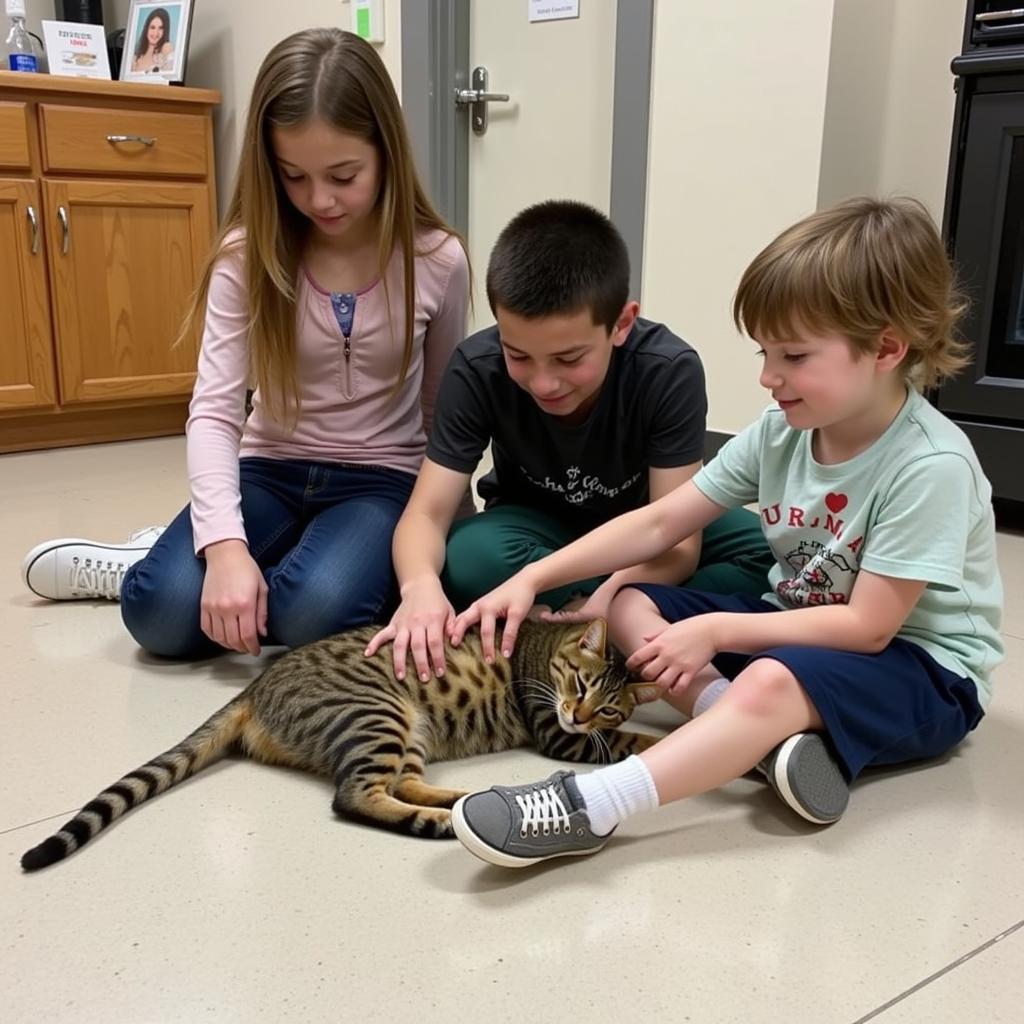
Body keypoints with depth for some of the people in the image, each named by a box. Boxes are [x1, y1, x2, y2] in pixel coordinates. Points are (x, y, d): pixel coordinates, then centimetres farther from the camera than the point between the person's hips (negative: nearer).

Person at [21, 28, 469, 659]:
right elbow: (214, 409, -15)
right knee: (164, 611, -24)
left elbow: (444, 411, 4)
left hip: (381, 479, -1)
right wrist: (225, 543, -31)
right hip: (271, 469, 2)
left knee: (314, 613, -33)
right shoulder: (247, 256, -8)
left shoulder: (438, 261, -9)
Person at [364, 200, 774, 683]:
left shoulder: (668, 371, -27)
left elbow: (677, 541, -28)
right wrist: (420, 586, -48)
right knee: (471, 558, -35)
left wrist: (605, 605, -48)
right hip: (538, 528, 1)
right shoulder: (478, 369, -24)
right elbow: (427, 513, -25)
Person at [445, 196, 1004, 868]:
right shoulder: (780, 434, -5)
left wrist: (715, 631, -24)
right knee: (630, 606, -6)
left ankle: (588, 809, -44)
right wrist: (534, 578, -12)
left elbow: (868, 625, -24)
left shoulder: (931, 465, -24)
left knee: (771, 682, -39)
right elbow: (659, 523, -5)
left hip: (923, 668, -7)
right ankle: (771, 737, -25)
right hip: (804, 623, 8)